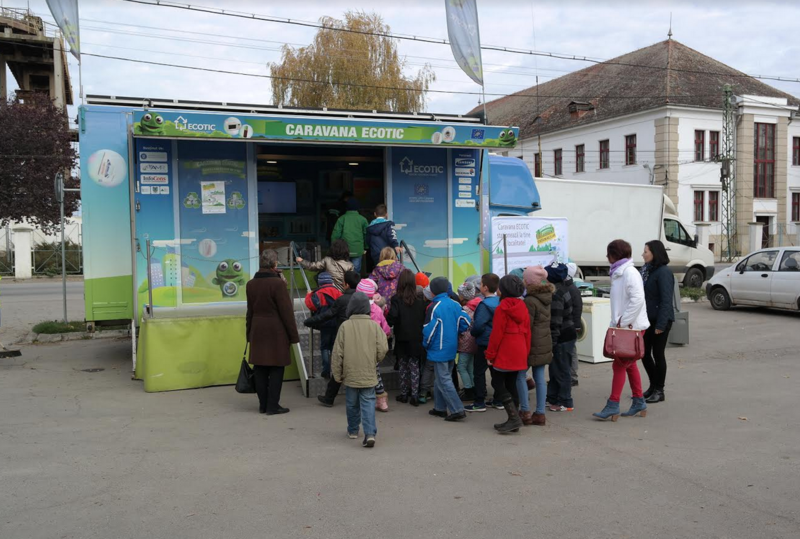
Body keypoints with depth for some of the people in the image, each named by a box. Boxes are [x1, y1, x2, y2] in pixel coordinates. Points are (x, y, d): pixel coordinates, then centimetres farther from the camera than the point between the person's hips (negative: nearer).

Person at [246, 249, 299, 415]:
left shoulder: (251, 284, 7)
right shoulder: (277, 283, -14)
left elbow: (250, 311, 13)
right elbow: (287, 312, -12)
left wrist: (249, 333, 20)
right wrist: (293, 336, -6)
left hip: (257, 332, 6)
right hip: (276, 333, -6)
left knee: (260, 370, 11)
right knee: (276, 370, 2)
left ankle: (263, 404, 19)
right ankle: (272, 406, 5)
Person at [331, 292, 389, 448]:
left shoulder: (345, 326, -8)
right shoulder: (374, 326, -7)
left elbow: (337, 353, -5)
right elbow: (383, 349, -7)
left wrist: (337, 374, 6)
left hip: (350, 374, 0)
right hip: (369, 375, 0)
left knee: (352, 403, 16)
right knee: (368, 403, 1)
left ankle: (353, 430, 29)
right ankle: (370, 433, -12)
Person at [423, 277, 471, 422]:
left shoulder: (434, 307, -15)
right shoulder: (455, 305, 4)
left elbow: (429, 329, -17)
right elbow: (465, 322, 4)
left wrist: (426, 344, 0)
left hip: (439, 350, -7)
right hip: (452, 349, 7)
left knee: (444, 381, -3)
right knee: (440, 379, 19)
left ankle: (457, 410, -7)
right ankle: (440, 408, 26)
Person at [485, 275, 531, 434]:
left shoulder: (502, 307, -14)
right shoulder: (522, 306, 7)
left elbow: (497, 333, -14)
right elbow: (527, 331, 9)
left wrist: (490, 354, -8)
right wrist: (526, 352, 15)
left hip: (504, 353, -7)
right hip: (519, 354, 7)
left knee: (498, 384, 0)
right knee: (511, 385, 13)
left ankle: (514, 418, -9)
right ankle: (514, 421, 15)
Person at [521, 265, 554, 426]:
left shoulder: (530, 301, -17)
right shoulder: (546, 298, 9)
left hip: (532, 345, -8)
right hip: (545, 344, 8)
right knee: (540, 378, 10)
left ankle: (525, 412, 3)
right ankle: (540, 414, 14)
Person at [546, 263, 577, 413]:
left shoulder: (555, 295, -21)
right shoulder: (562, 287, 9)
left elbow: (555, 322, -23)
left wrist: (552, 341, -19)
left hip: (561, 337, -10)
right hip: (567, 334, 10)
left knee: (561, 370, 0)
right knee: (555, 368, 18)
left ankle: (565, 403, 10)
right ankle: (552, 397, 28)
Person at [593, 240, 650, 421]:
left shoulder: (630, 273, -16)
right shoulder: (618, 273, 14)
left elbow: (637, 299, -25)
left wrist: (623, 321, -21)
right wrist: (617, 322, 10)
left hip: (632, 327, -10)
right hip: (623, 326, 10)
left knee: (619, 365, -8)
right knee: (629, 365, 15)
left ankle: (613, 406, -4)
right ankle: (639, 402, 25)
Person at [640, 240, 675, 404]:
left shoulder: (663, 272, -15)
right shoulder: (647, 270, 10)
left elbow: (666, 300, -19)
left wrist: (661, 324, -20)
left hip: (660, 319, -8)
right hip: (647, 319, 8)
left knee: (657, 354, 2)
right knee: (644, 353, 12)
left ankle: (659, 391, 14)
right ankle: (653, 386, 29)